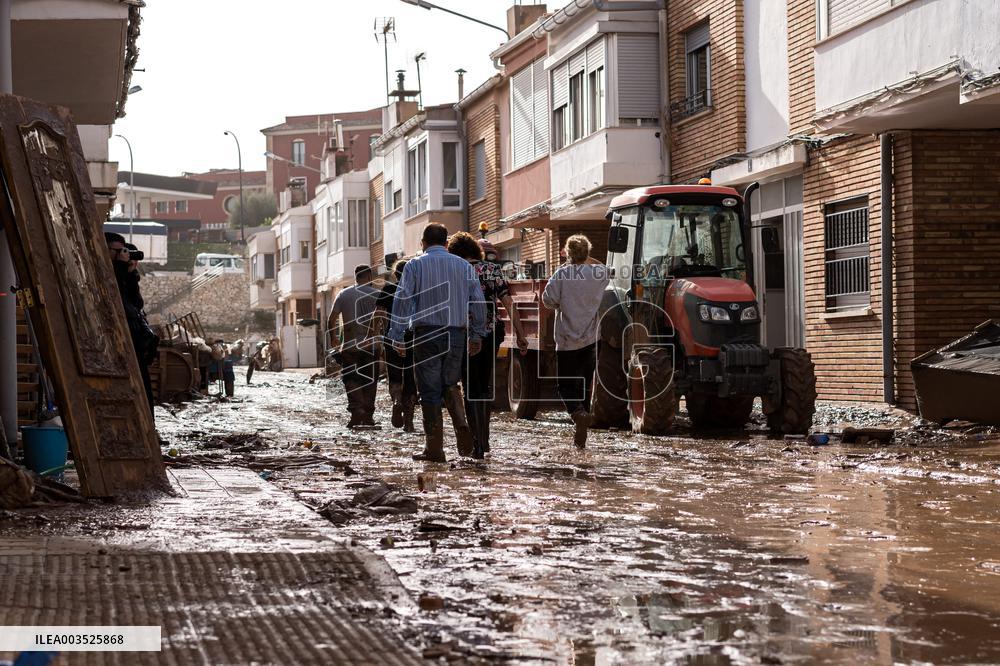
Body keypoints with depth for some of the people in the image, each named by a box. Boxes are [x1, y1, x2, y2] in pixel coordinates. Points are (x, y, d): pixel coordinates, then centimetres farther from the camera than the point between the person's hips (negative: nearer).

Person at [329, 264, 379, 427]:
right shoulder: (375, 294, -1)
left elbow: (332, 319, 1)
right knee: (370, 379, 10)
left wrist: (333, 338, 13)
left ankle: (356, 409, -16)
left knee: (350, 378, 5)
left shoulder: (343, 295, 4)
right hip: (371, 345, 0)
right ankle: (368, 416, 10)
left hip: (349, 345, 0)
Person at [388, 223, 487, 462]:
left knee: (430, 391, 2)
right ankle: (462, 427, -5)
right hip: (457, 333, 3)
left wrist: (397, 336, -5)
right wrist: (477, 334, 14)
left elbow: (402, 301, -7)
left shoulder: (415, 266, 0)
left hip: (427, 334, -3)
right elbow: (478, 302, 7)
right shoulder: (464, 266, 9)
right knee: (450, 384, 20)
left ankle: (434, 449, 2)